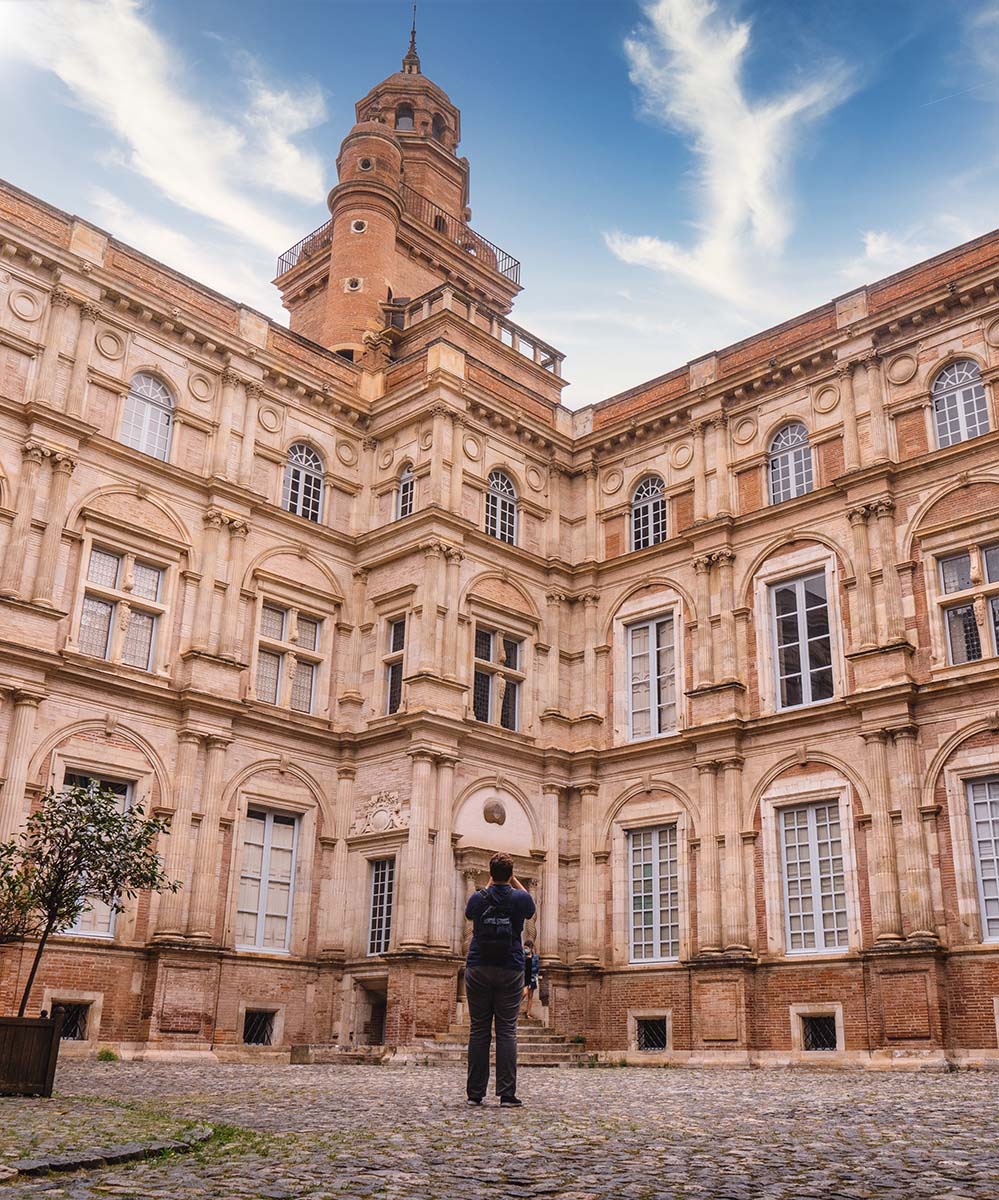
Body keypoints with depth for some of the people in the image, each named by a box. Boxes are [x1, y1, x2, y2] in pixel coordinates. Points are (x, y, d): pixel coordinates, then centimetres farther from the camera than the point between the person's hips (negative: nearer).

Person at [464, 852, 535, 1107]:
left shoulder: (477, 899, -1)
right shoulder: (520, 899, -4)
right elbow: (530, 908, 21)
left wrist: (490, 884, 27)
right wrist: (514, 882, 24)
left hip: (478, 970, 1)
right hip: (510, 971, -1)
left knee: (478, 1031, 4)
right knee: (507, 1031, -1)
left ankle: (475, 1093, 6)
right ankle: (507, 1094, -7)